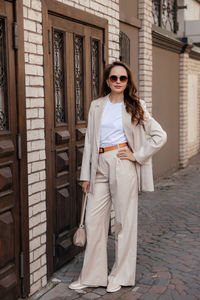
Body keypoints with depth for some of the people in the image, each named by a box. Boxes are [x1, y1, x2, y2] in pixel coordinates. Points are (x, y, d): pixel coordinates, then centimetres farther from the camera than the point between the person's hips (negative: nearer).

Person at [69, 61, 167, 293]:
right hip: (100, 167, 4)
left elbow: (160, 136, 2)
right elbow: (89, 141, 11)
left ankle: (121, 275, 18)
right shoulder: (97, 106, 11)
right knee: (93, 220, 3)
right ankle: (92, 276, 16)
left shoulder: (135, 106, 3)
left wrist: (137, 155, -6)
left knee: (124, 221, 3)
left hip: (123, 166, -3)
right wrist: (86, 175, 7)